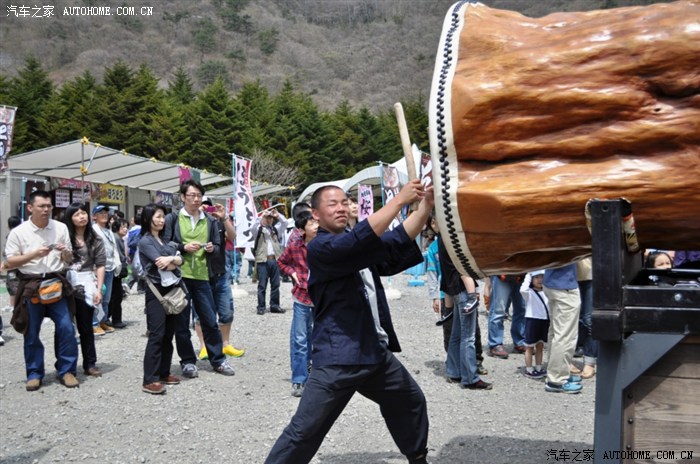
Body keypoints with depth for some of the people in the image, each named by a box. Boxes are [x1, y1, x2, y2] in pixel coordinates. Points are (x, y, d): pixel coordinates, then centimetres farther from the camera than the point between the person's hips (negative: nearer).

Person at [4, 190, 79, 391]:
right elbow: (10, 262, -4)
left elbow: (69, 260, 11)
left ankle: (66, 370, 11)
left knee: (66, 328, -3)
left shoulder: (61, 228, 4)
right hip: (30, 286, -1)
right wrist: (34, 254, -16)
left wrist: (65, 252, -12)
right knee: (32, 333, 7)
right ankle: (34, 373, 21)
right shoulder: (18, 232, -4)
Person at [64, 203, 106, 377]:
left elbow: (100, 266, 5)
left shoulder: (95, 240, 8)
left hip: (85, 286, 1)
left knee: (86, 326, 8)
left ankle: (90, 364, 15)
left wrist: (99, 289, -4)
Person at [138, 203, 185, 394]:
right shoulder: (145, 242, -5)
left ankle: (163, 373, 18)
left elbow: (180, 260, 3)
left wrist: (170, 259, -17)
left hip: (173, 289, 7)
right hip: (157, 290, -7)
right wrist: (174, 261, 1)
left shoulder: (166, 240, 16)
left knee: (169, 334, 9)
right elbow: (160, 264, -16)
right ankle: (150, 380, -10)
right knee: (157, 335, -10)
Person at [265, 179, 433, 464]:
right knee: (305, 431, -7)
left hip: (377, 351, 9)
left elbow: (397, 241, 3)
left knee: (411, 403, 25)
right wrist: (399, 200, -27)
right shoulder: (319, 247, -12)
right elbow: (361, 241, -29)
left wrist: (426, 205, -11)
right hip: (338, 358, -9)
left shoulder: (356, 243, 13)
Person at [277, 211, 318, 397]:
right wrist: (292, 273, -1)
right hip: (302, 297, 0)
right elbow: (281, 262, 13)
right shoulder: (294, 246, -5)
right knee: (300, 339, 1)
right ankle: (299, 380, 8)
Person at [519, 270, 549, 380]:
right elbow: (523, 290, -31)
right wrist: (527, 277, -21)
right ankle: (529, 370, 9)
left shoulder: (546, 292, 10)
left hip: (545, 320, 6)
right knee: (530, 347, 3)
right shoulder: (529, 293, -9)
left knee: (540, 346, 15)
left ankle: (539, 368, 24)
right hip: (532, 320, -6)